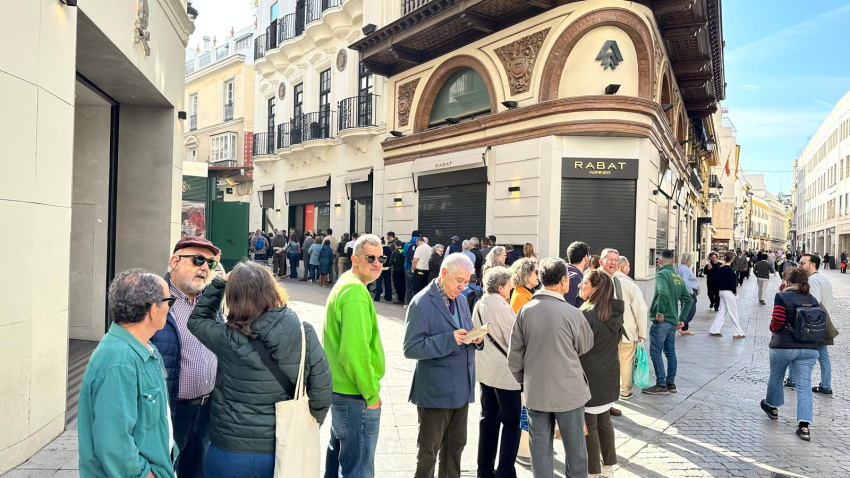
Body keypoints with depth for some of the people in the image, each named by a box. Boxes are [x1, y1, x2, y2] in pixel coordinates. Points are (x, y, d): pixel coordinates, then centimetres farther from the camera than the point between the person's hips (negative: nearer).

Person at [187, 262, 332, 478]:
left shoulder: (226, 339, -16)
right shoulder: (305, 334, -15)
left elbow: (196, 319, 7)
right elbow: (321, 392, -8)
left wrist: (219, 282, 4)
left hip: (230, 453, 0)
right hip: (282, 453, 1)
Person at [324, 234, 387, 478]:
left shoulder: (344, 284, 12)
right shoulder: (356, 292, -21)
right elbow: (355, 351, -28)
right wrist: (372, 393, -16)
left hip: (340, 390, 10)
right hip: (356, 397, -10)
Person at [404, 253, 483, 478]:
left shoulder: (461, 300, 9)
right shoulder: (421, 303, -15)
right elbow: (411, 349, -20)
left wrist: (477, 339, -7)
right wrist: (449, 340, -28)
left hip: (461, 388, 7)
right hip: (435, 391, -7)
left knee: (455, 446, 20)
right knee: (428, 451, 9)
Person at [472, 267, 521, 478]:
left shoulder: (478, 305, 3)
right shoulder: (502, 307, -19)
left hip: (484, 370, 7)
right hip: (505, 372, -7)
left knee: (488, 418, 16)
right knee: (511, 422, 5)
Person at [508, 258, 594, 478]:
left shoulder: (525, 311, -7)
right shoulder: (572, 313, -14)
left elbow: (514, 356, -2)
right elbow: (586, 347, 4)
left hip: (535, 392, 2)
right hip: (568, 392, -2)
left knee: (540, 449, 12)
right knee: (575, 449, 14)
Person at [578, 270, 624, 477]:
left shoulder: (587, 314, -20)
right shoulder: (615, 312, 2)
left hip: (590, 376, -7)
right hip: (610, 374, 7)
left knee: (589, 424, 5)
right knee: (604, 420, 19)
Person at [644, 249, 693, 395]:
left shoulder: (661, 274, -12)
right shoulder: (679, 277, 12)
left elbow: (663, 293, -29)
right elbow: (688, 300, 15)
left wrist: (660, 312, -20)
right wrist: (681, 318, 15)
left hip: (661, 320, -8)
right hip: (673, 321, 8)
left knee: (655, 352, -2)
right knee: (670, 352, 15)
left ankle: (661, 385, 0)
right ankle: (671, 383, 22)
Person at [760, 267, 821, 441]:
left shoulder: (782, 297, -8)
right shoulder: (812, 300, 7)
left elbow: (777, 321, -14)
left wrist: (773, 328, 6)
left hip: (783, 347, -3)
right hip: (809, 348, 4)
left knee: (776, 377, 19)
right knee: (804, 385, 3)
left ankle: (772, 407, 38)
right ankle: (804, 424, -5)